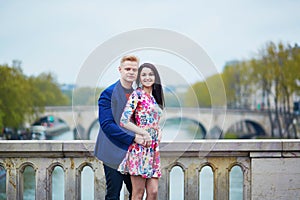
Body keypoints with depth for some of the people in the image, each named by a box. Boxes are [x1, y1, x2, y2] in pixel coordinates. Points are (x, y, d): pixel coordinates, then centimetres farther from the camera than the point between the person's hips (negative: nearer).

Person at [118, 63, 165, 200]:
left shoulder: (154, 97, 18)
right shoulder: (137, 94, -5)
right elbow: (124, 121, -13)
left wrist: (159, 132, 6)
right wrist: (144, 133, -13)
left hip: (153, 148, 7)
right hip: (140, 148, -7)